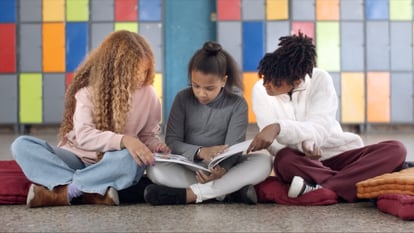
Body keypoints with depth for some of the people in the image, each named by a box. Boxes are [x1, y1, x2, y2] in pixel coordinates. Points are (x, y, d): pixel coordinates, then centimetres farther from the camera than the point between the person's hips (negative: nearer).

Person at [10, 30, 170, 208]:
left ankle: (66, 190, -28)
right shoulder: (88, 91, -8)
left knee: (133, 160, -37)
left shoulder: (148, 94, -3)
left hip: (112, 166, 0)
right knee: (21, 145, -24)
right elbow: (84, 136, -21)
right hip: (78, 159, 1)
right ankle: (92, 192, -36)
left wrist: (156, 146, -17)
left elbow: (149, 135, 8)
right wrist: (123, 140, -37)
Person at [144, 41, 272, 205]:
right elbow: (172, 141, -7)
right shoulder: (183, 99, -2)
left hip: (224, 169, 0)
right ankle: (230, 191, -32)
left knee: (264, 162, -28)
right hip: (187, 169, 1)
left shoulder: (237, 104, -5)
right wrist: (200, 152, -28)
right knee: (154, 169, -29)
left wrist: (222, 169, -36)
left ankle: (190, 194, -31)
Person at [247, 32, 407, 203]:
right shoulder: (260, 91, -7)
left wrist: (278, 128, -41)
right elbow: (274, 144, -12)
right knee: (284, 160, -38)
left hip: (338, 155, 1)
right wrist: (302, 144, -34)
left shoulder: (320, 80, -11)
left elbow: (319, 130, -24)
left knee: (395, 149, -25)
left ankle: (320, 189, -35)